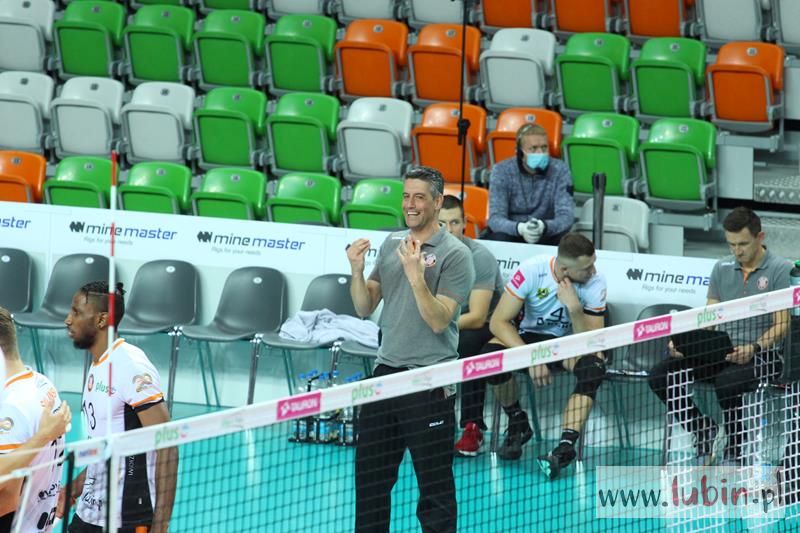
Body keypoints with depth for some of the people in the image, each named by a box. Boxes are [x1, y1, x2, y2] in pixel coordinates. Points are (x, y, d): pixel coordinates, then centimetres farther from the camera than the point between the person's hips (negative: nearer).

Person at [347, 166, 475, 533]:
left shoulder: (455, 254, -9)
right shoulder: (391, 244, 10)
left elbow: (439, 320, -16)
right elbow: (365, 307, 11)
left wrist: (416, 275, -26)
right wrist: (357, 271, -6)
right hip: (386, 372, 6)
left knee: (435, 484, 1)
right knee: (370, 475, 11)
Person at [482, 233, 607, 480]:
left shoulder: (595, 282, -18)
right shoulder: (532, 270, -22)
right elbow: (499, 322, -21)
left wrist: (574, 309, -38)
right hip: (532, 337, 0)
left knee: (594, 365, -34)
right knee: (492, 353, -31)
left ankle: (566, 446, -40)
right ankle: (518, 424, -6)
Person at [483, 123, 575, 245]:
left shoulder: (559, 170, -9)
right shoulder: (501, 171, -10)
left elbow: (566, 217, -16)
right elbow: (495, 219, -18)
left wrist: (544, 227, -41)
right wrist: (520, 228, -42)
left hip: (545, 236, 2)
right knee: (499, 238, -35)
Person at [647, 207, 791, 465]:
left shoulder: (781, 270, -3)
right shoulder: (722, 268, 13)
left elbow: (782, 326, -8)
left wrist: (754, 348, -26)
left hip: (762, 354, -6)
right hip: (722, 352, 6)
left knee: (726, 382, -39)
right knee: (661, 375, -15)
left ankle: (735, 452, -14)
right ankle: (703, 430, 5)